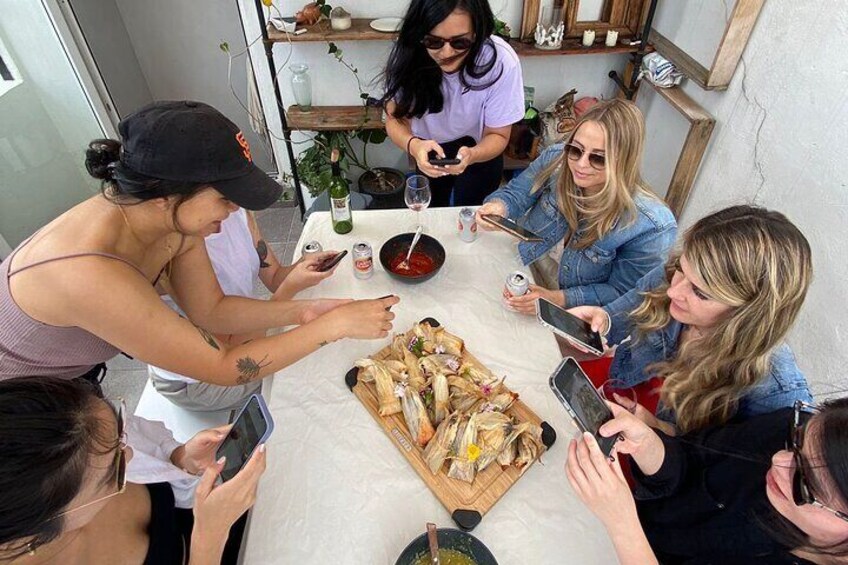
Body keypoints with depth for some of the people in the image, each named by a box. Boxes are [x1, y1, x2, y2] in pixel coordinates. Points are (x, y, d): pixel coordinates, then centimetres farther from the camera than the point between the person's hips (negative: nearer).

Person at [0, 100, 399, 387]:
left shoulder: (174, 219, -22)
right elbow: (224, 369, -37)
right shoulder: (91, 276, -43)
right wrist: (335, 324, -34)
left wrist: (303, 312, -23)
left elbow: (211, 309, -11)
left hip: (73, 373, 5)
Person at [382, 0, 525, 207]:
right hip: (429, 151, 2)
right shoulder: (408, 54, -28)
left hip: (480, 152, -2)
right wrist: (413, 145, -44)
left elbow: (497, 135, -23)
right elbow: (396, 119, -21)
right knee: (431, 212, 26)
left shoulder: (501, 62, -33)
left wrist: (471, 155, -46)